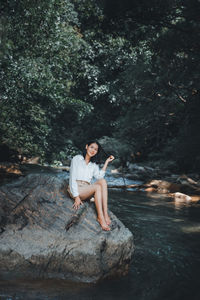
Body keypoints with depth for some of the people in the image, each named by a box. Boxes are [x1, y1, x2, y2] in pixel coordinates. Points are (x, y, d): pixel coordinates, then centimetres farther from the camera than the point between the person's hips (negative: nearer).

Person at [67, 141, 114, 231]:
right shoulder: (76, 159, 2)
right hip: (75, 190, -5)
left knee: (103, 181, -25)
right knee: (97, 187, -30)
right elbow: (72, 178, -7)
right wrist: (76, 197, -17)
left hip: (87, 190, 5)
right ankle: (100, 217, -36)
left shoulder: (94, 164, 18)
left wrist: (106, 162, -6)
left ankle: (105, 214, -34)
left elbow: (99, 177, -4)